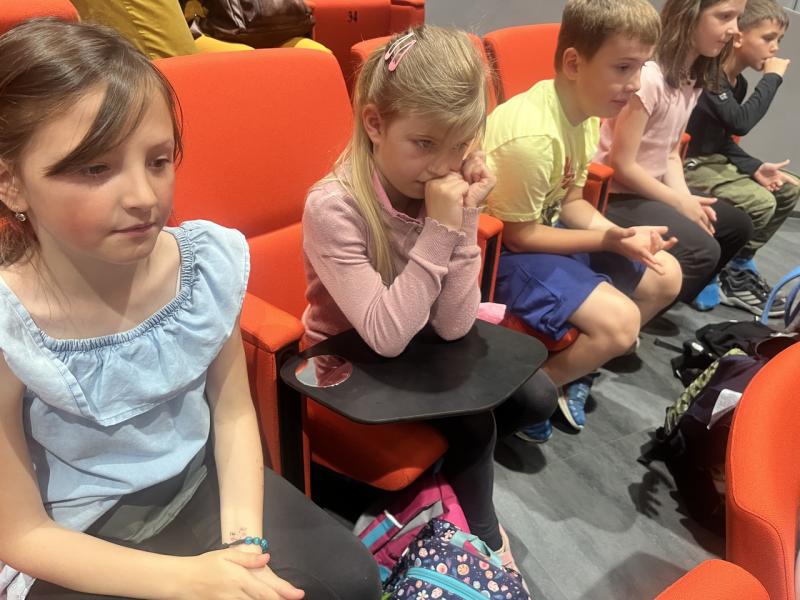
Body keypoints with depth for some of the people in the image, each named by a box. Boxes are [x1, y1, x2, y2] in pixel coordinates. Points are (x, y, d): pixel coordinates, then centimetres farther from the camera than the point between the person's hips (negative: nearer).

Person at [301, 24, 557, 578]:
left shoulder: (447, 187, -13)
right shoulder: (333, 207, -28)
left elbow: (453, 326, -17)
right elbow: (386, 335, -31)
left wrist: (463, 220, -27)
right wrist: (440, 228, -35)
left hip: (423, 347, 6)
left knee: (536, 396, -1)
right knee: (471, 422, -19)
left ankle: (450, 472, 22)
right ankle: (480, 532, 11)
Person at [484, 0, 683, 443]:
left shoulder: (584, 110, -2)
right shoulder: (532, 135, -30)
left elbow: (571, 202, 6)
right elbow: (517, 234, -22)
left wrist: (621, 234, -11)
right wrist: (607, 240, -21)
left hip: (548, 231, 10)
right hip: (501, 251, -9)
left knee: (665, 276, 10)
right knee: (620, 321, -23)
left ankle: (575, 368, 18)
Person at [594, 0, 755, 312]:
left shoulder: (692, 77, 6)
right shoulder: (649, 76, -23)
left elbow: (671, 152, 9)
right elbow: (622, 165, -21)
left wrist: (687, 199, -8)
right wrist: (680, 203, -12)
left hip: (652, 187, 10)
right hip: (617, 195, -10)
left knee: (738, 225, 10)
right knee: (702, 250, -21)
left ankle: (679, 291, 22)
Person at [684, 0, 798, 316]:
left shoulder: (738, 83, 12)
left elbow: (725, 139, 14)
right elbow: (740, 123, -27)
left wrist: (755, 168, -1)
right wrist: (772, 77, -15)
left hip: (715, 160, 10)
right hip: (686, 163, -10)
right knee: (761, 203, -23)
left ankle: (738, 264, 13)